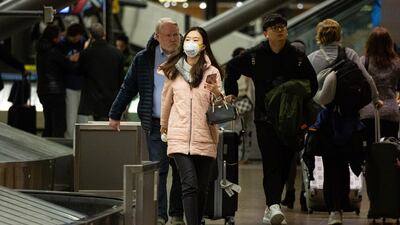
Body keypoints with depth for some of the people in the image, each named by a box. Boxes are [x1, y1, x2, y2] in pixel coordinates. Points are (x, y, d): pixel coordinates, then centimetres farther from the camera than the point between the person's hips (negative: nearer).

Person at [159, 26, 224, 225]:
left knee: (201, 188, 6)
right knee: (190, 185, -15)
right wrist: (164, 125, 33)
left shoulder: (212, 72, 4)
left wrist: (217, 93, -20)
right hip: (180, 138, -1)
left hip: (204, 139, 1)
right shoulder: (173, 71, 7)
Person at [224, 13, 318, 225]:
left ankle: (271, 208, 17)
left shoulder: (298, 57, 4)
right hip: (265, 118, -2)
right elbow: (231, 68, 18)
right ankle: (273, 206, -24)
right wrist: (231, 92, 11)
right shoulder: (254, 56, 1)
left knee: (284, 163, 5)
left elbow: (312, 83, 13)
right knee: (271, 162, -15)